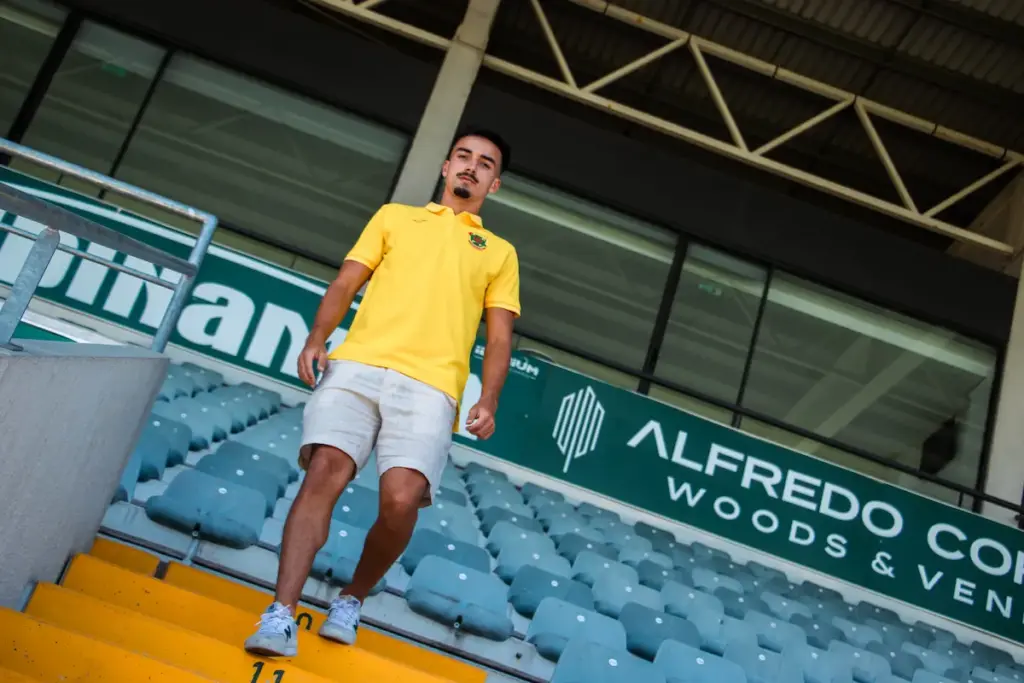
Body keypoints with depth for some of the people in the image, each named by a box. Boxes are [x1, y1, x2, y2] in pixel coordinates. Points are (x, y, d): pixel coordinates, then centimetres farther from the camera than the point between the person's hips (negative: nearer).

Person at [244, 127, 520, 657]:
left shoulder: (500, 253, 22)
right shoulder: (394, 216, 24)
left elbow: (499, 336, 15)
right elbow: (345, 284, 17)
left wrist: (488, 401, -1)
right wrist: (316, 340, 0)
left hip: (430, 387, -1)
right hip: (357, 366, 1)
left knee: (401, 500, -18)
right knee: (324, 473, -18)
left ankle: (352, 601, 7)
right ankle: (281, 615, -12)